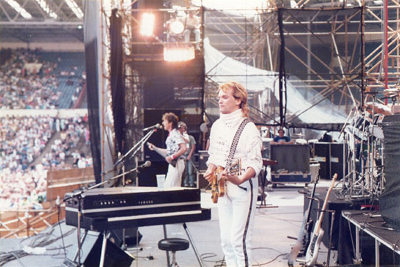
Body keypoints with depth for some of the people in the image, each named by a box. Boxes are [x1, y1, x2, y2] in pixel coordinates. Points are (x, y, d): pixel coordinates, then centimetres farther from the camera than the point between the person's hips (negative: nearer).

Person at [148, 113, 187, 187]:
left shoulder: (175, 134, -13)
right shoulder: (171, 135, 17)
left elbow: (184, 148, -23)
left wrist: (172, 157, -23)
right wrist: (155, 148, 24)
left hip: (176, 163, -10)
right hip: (173, 163, 10)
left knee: (169, 187, -11)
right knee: (175, 187, 10)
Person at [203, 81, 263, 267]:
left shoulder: (248, 128, -10)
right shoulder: (217, 126, 11)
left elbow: (255, 163, -15)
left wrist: (239, 179, -32)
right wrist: (211, 171, 0)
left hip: (243, 188, -7)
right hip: (222, 188, 7)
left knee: (239, 238, -10)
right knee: (226, 239, 10)